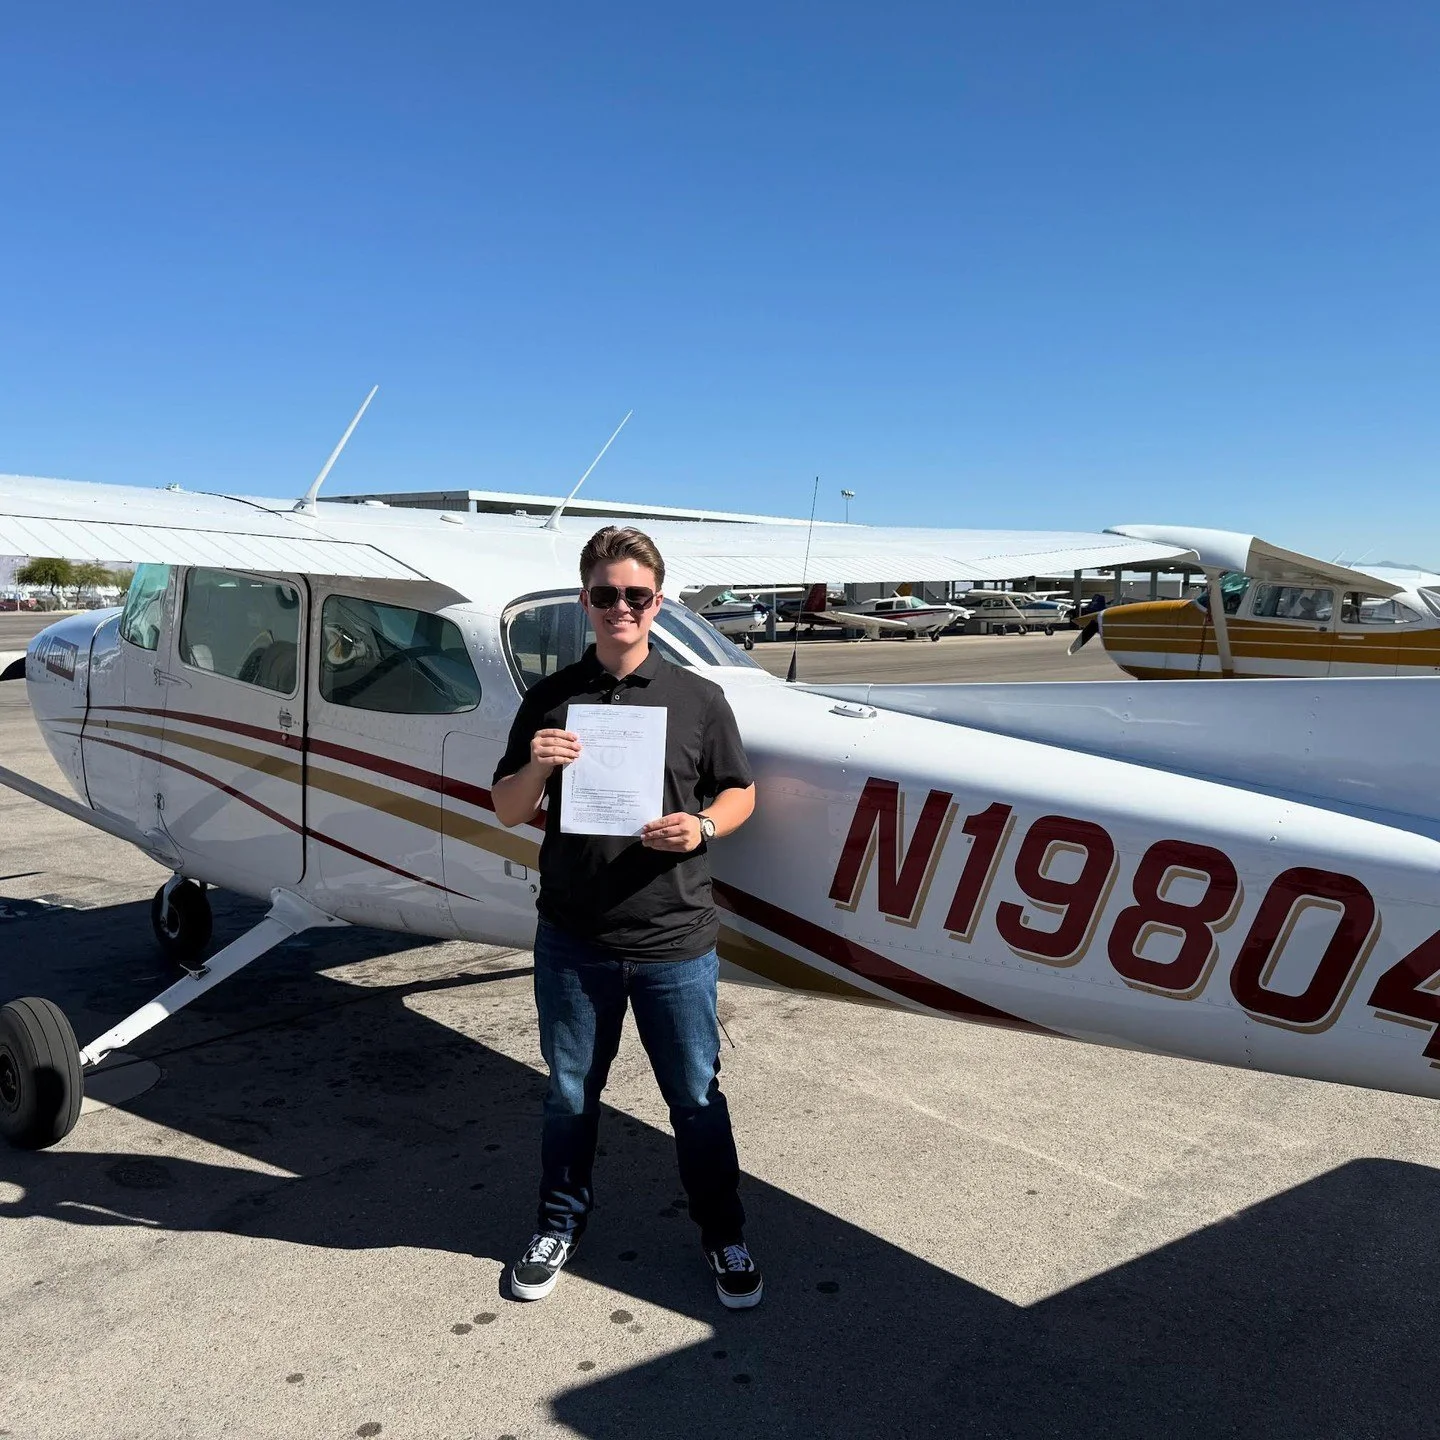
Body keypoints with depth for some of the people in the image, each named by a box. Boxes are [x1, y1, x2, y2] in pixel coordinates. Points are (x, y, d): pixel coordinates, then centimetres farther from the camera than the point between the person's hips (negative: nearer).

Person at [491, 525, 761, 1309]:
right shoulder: (550, 699, 1)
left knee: (696, 1096, 12)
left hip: (675, 940, -1)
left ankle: (723, 1233, 33)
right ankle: (560, 1222, 40)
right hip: (572, 940, 1)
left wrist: (702, 827, -14)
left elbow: (740, 792, 6)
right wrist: (537, 769, -15)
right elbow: (507, 809, 6)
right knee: (570, 1094, 18)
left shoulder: (698, 698, -2)